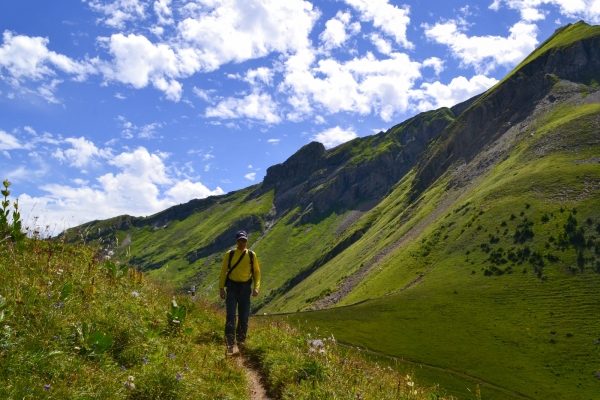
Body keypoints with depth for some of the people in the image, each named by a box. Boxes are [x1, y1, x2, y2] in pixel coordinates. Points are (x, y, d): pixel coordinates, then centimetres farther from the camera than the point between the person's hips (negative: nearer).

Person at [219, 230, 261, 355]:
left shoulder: (252, 255, 3)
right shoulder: (229, 254, 2)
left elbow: (257, 272, 6)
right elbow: (223, 271, 4)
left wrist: (256, 287, -5)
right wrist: (221, 288, -2)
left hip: (245, 287, 1)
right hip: (232, 286, -1)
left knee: (244, 316, 6)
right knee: (231, 315, -7)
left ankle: (241, 340, 23)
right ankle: (230, 344, -5)